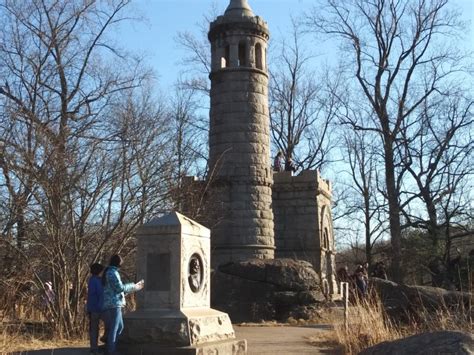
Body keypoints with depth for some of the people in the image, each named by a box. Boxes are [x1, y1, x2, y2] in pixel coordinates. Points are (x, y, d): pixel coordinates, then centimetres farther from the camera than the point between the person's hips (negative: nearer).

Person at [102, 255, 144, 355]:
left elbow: (117, 288, 23)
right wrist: (133, 286, -4)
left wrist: (135, 286, 23)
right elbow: (119, 287, -17)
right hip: (113, 304, -10)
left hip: (113, 304, 10)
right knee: (114, 329, -6)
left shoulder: (109, 272, 19)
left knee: (120, 327, 17)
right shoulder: (112, 272, -12)